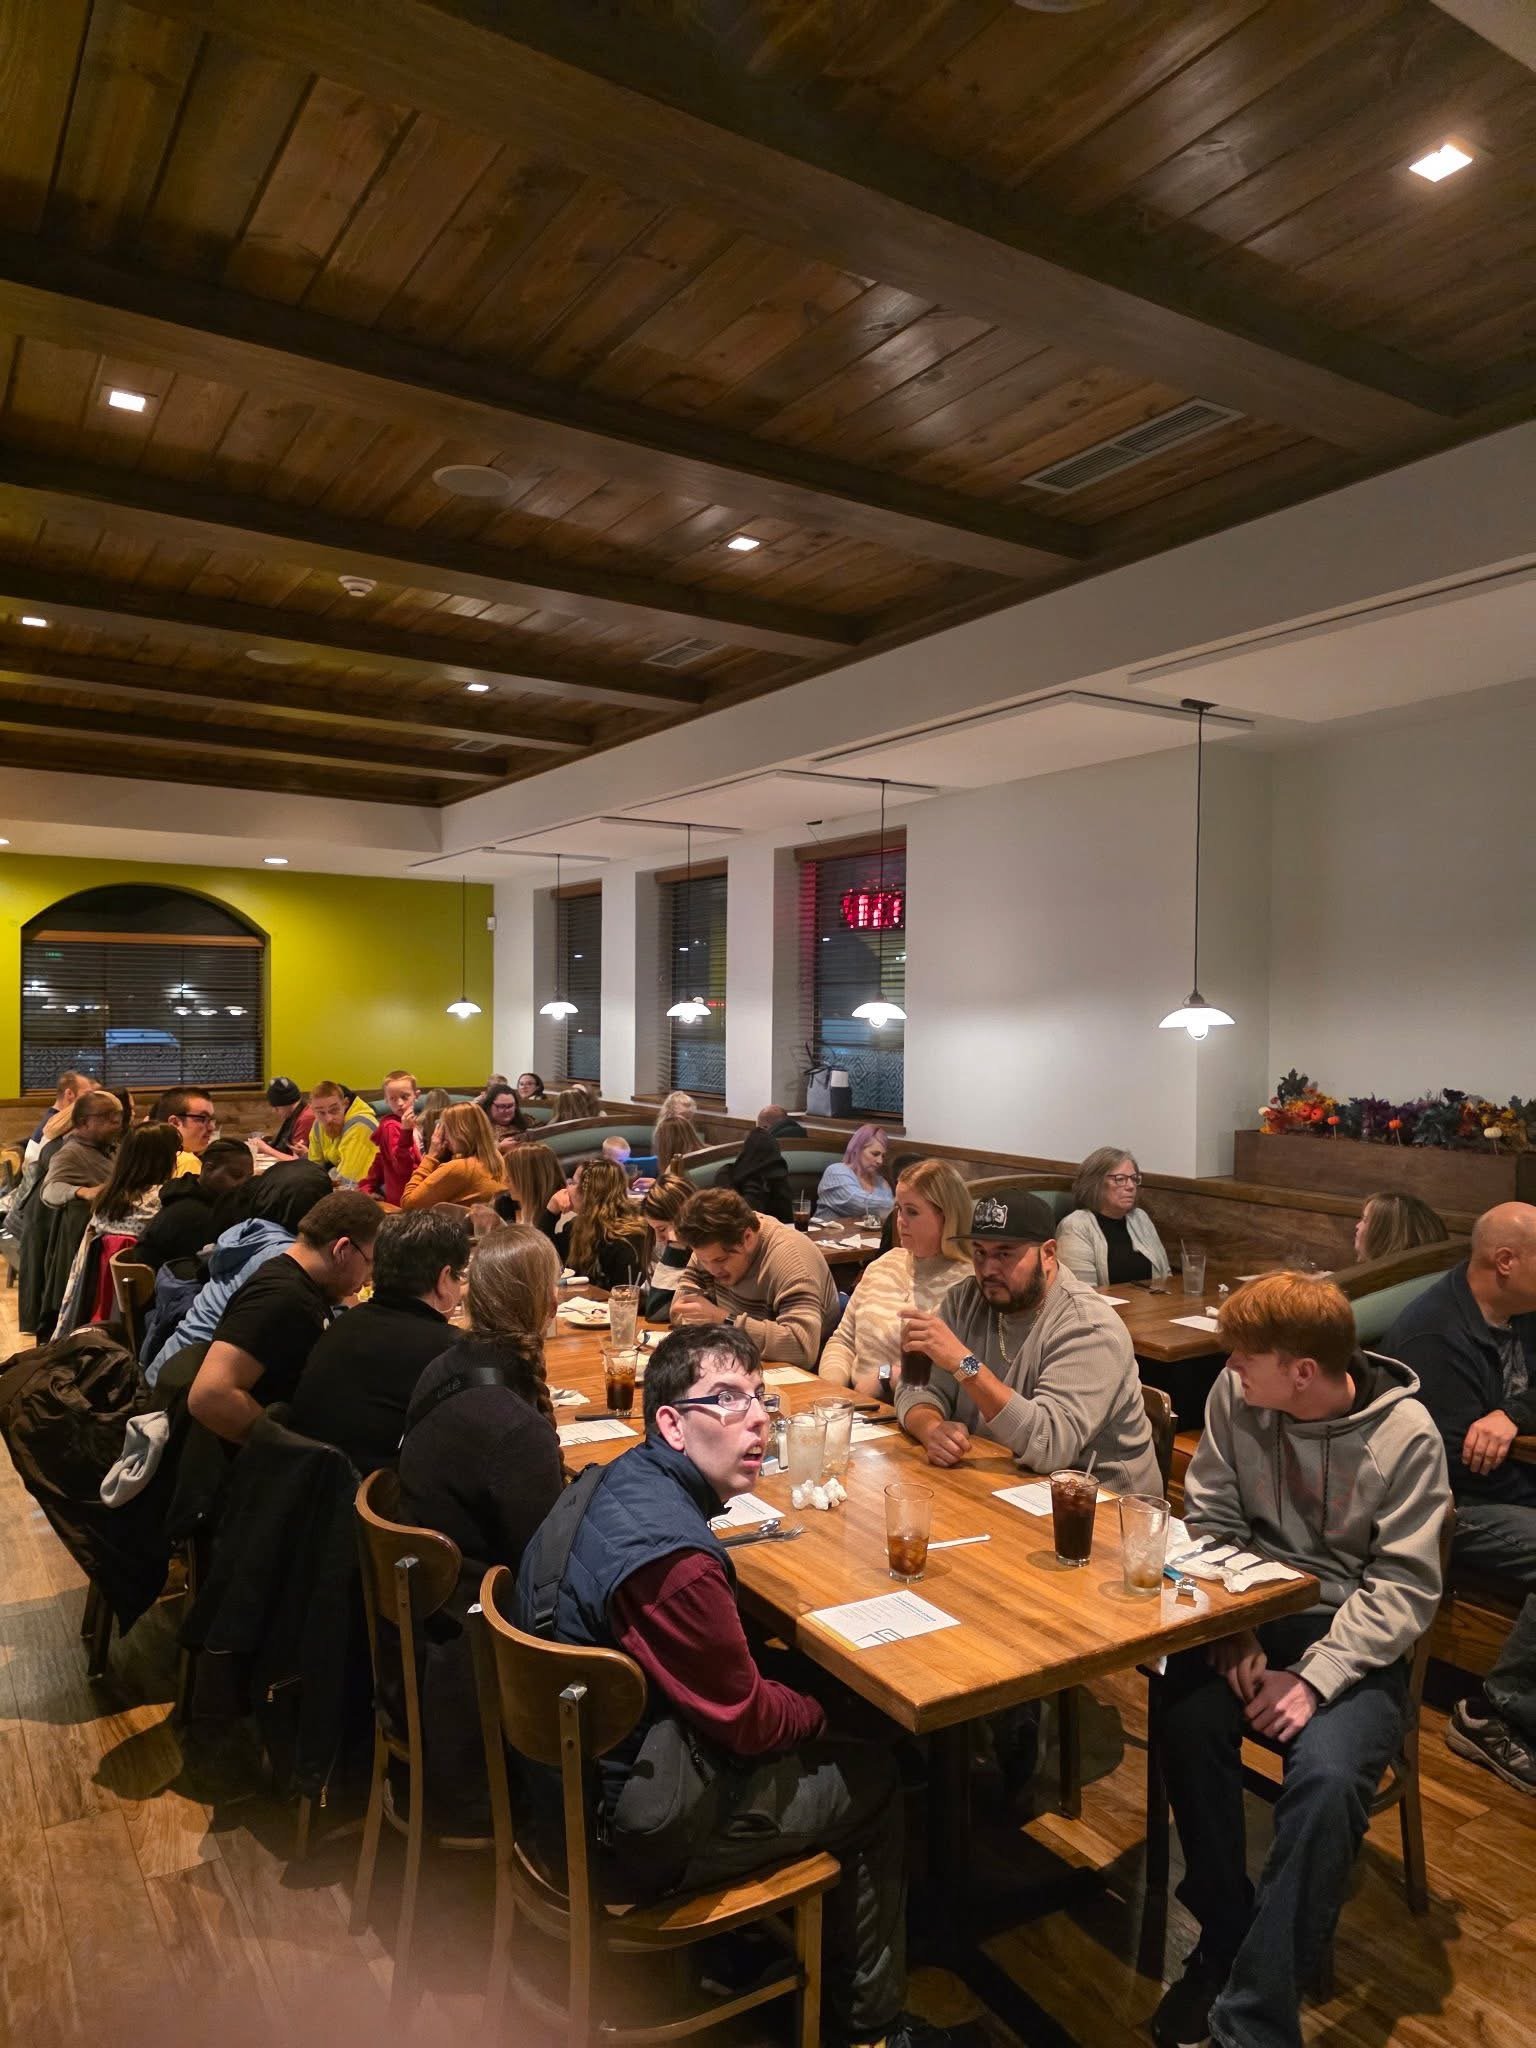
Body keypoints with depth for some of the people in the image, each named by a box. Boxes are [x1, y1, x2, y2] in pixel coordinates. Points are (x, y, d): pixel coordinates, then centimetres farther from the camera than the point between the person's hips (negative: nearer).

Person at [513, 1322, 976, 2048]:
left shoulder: (609, 1483, -4)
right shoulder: (673, 1558, -34)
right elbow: (748, 1722, -20)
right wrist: (821, 1713, 0)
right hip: (634, 1833, -8)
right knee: (875, 1776, 9)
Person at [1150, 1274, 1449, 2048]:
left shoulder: (1405, 1435, -14)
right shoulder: (1234, 1394, -7)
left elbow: (1405, 1589, -14)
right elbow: (1209, 1522, -1)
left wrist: (1313, 1679, -24)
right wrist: (1232, 1632, -15)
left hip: (1352, 1635, -2)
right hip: (1248, 1609, 3)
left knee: (1327, 1780, -29)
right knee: (1189, 1722, -26)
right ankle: (1224, 1939, -3)